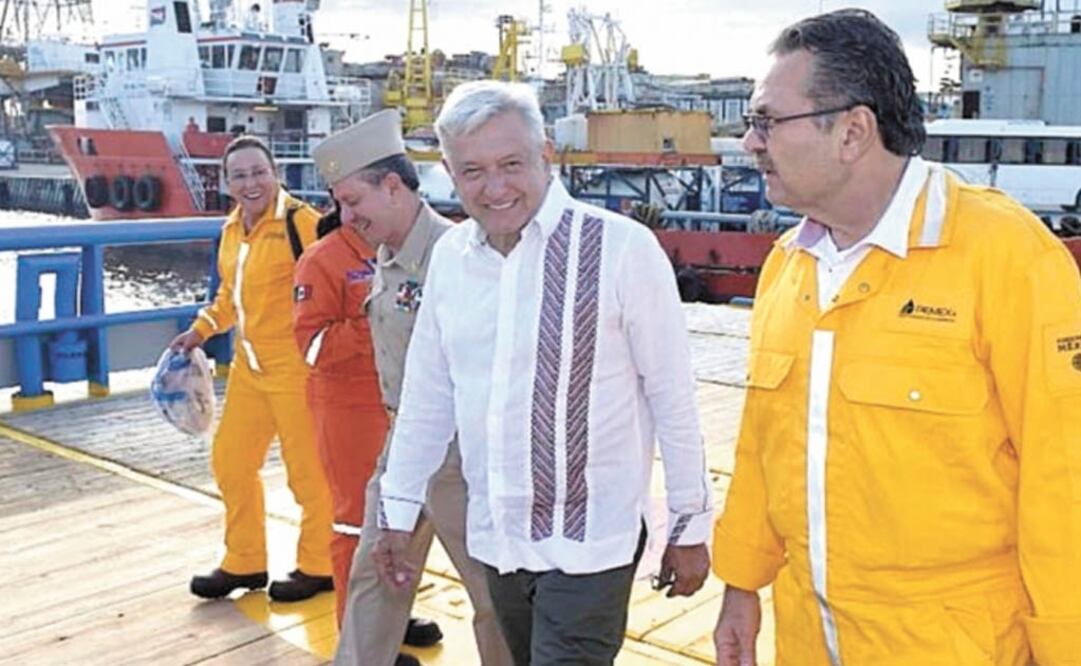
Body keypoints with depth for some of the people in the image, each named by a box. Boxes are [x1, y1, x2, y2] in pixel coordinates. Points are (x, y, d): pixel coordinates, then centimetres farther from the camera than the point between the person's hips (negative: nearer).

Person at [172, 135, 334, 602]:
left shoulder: (301, 222, -15)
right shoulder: (231, 231, 11)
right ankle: (244, 562, 34)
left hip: (295, 367, -9)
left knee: (307, 469, 3)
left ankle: (317, 567, 22)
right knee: (230, 462, 16)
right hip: (247, 368, 9)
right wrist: (201, 329, 13)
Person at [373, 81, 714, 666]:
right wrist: (398, 510, 12)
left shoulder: (622, 248, -15)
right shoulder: (450, 255, 1)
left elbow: (673, 398, -10)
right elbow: (427, 394, 9)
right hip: (494, 537, 5)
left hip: (588, 543, -5)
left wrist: (689, 527, -4)